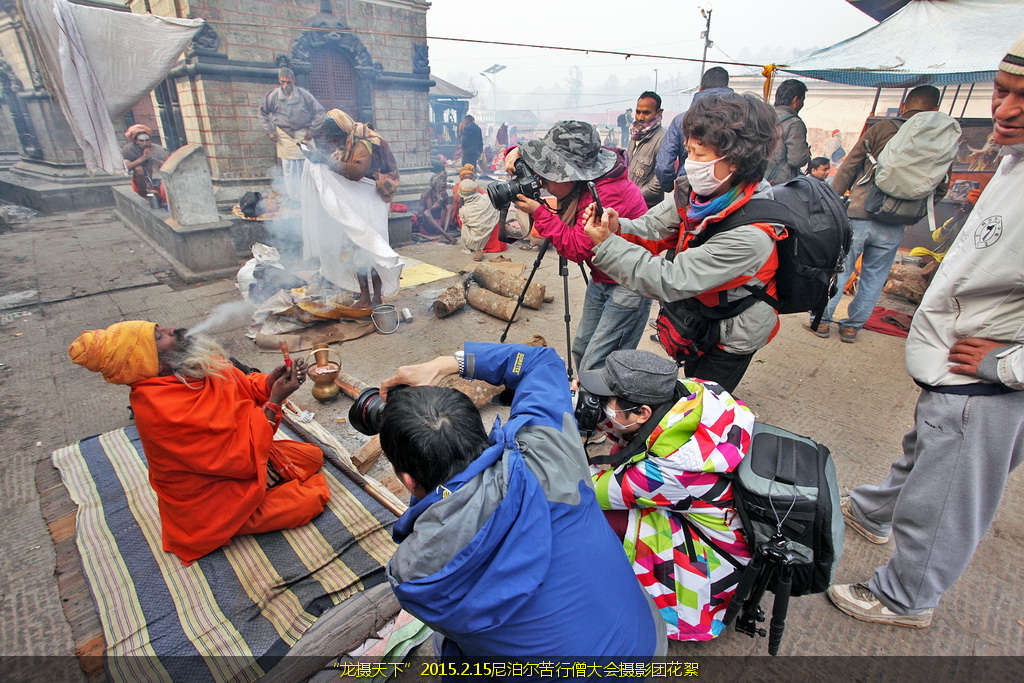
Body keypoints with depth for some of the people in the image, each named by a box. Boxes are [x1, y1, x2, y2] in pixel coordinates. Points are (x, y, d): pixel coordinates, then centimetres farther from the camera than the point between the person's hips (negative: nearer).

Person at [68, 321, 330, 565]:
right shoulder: (164, 410, -35)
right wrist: (275, 400, -28)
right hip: (210, 501, -8)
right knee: (311, 500, -10)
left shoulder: (197, 363, -12)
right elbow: (242, 457, -31)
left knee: (313, 456, 10)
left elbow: (246, 387, 1)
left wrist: (271, 382, -22)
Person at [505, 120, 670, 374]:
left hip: (629, 284, -9)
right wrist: (516, 153, -9)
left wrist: (539, 212, -24)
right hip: (601, 277, 9)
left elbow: (577, 248, -25)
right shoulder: (583, 176, -3)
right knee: (581, 350, 16)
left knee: (595, 367, -9)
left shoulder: (608, 193, -27)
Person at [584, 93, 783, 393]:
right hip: (701, 317, 7)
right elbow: (654, 226, -9)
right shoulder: (701, 191, -16)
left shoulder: (749, 234, -38)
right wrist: (617, 227, -30)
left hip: (731, 338, -7)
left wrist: (607, 244, -40)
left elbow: (670, 281, -40)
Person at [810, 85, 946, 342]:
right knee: (874, 278, 14)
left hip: (858, 215, -2)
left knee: (837, 270, 7)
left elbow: (848, 169, 0)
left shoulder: (882, 128, 1)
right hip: (894, 227, 2)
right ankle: (852, 326, 21)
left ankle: (822, 321, 13)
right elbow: (941, 188, 10)